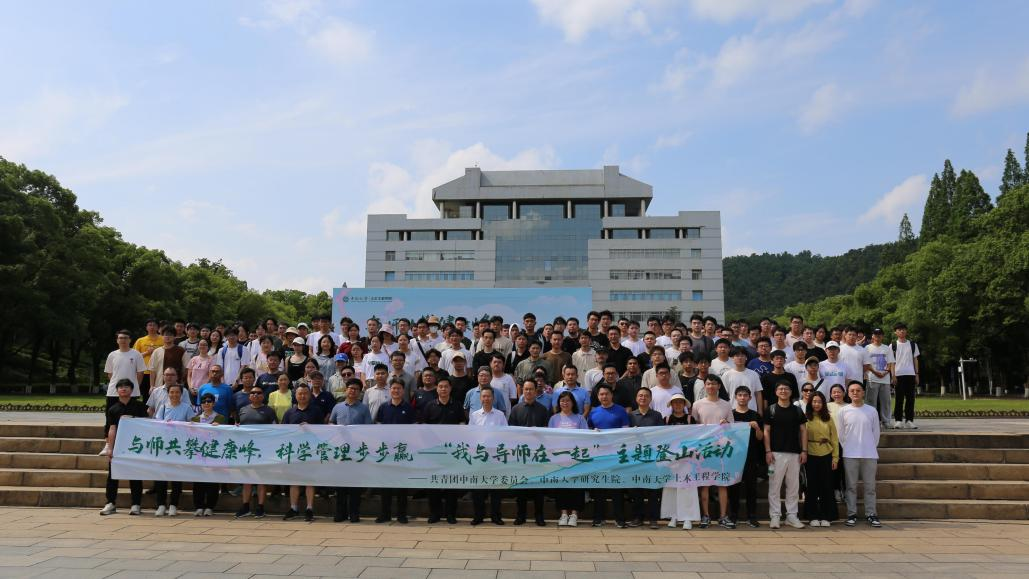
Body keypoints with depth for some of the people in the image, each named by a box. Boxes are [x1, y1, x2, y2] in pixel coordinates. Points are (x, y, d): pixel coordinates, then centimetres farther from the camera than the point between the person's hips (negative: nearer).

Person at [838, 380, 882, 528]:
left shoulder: (872, 411, 3)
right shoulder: (843, 411, 1)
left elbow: (876, 432, 8)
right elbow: (840, 434, 5)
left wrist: (871, 448, 6)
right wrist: (847, 449, 3)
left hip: (870, 455, 1)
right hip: (850, 455, -1)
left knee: (870, 486, 5)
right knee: (851, 486, 4)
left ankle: (871, 514, 12)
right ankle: (851, 514, 10)